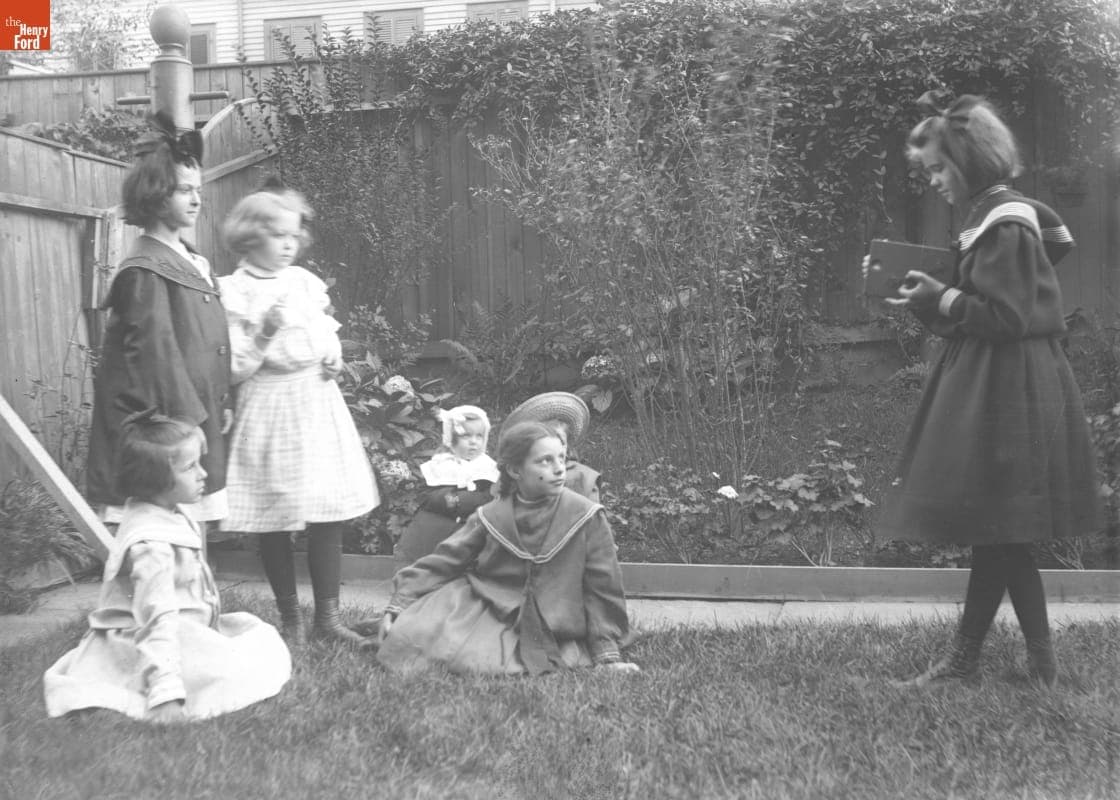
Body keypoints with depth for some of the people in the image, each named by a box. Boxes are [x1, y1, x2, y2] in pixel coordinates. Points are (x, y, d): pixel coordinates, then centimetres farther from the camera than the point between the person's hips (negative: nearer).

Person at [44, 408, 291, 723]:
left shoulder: (170, 516, 4)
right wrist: (165, 691, -37)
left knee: (262, 635, 11)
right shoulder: (151, 544, -28)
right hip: (147, 645, -10)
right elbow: (157, 618, -33)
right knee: (233, 671, -22)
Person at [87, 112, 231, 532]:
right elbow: (155, 350, -16)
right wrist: (187, 416, -16)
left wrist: (222, 404, 12)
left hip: (200, 421, 9)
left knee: (194, 529, 11)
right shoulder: (145, 269, -11)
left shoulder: (193, 262, 15)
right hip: (164, 423, -9)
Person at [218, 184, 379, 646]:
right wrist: (265, 333, -21)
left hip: (318, 404, 5)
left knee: (329, 515, 3)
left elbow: (329, 332, 23)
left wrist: (334, 357, 3)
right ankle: (290, 620, 18)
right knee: (276, 524, 3)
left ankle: (327, 617, 13)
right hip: (270, 411, -4)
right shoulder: (233, 292, -6)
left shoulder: (305, 281, 9)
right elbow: (233, 370, -9)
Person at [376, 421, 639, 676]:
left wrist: (607, 655, -4)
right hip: (489, 613, 3)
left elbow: (602, 589, -4)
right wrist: (397, 606, -7)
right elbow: (443, 562, 0)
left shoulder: (587, 517, -9)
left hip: (551, 634, -2)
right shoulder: (491, 516, -2)